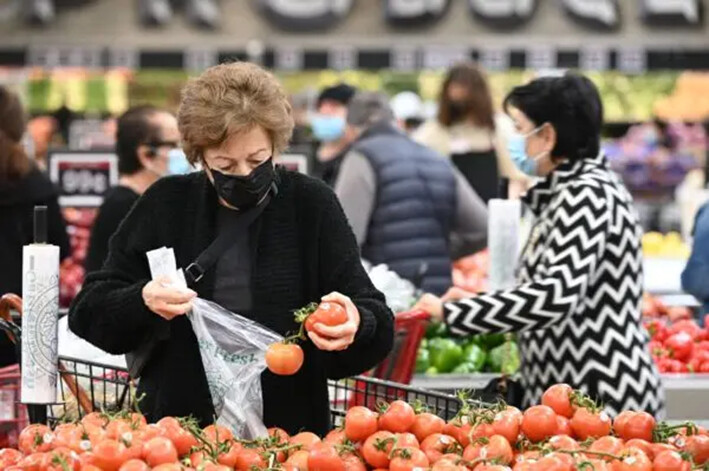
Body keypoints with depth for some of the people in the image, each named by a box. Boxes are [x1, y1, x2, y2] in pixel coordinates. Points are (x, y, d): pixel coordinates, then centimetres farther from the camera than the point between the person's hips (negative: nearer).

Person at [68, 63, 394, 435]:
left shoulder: (312, 206, 4)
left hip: (289, 432, 1)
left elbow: (379, 326, 4)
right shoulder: (166, 205, 6)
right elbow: (88, 312, 8)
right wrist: (142, 302, -12)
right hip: (175, 430, 0)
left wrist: (357, 325, -19)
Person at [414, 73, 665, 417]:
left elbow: (557, 295, -26)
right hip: (572, 396, 9)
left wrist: (451, 311, -22)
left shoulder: (586, 193, -15)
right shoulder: (573, 188, 15)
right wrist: (477, 302, 16)